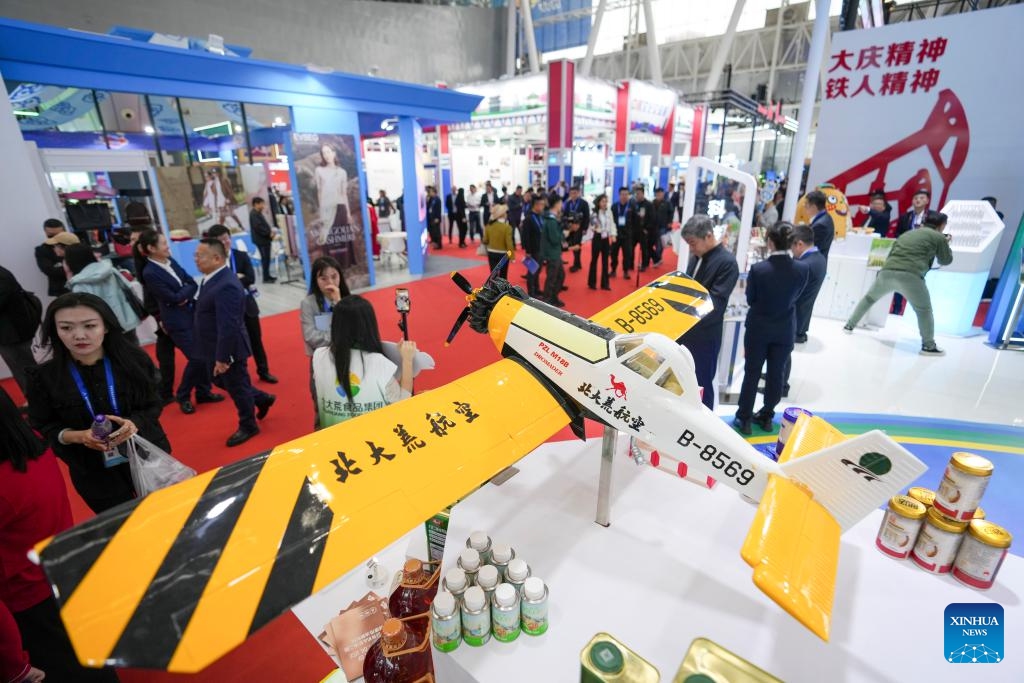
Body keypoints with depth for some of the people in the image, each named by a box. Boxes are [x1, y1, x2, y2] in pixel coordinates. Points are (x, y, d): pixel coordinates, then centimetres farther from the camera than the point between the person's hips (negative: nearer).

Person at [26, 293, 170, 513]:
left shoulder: (134, 360, -11)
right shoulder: (43, 377, -9)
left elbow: (153, 405, -3)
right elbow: (43, 426, 1)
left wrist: (134, 423, -23)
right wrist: (76, 436, -19)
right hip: (94, 473, 0)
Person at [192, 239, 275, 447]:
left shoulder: (226, 286, -28)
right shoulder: (211, 279, 4)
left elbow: (228, 326, -28)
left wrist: (222, 357, -24)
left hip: (228, 350, -10)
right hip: (215, 348, 10)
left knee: (237, 387, 8)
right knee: (222, 382, 24)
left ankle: (248, 426, 28)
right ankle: (262, 399, 40)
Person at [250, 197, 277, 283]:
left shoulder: (258, 213, 18)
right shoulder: (254, 214, -14)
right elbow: (258, 227, -22)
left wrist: (270, 231, 5)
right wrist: (269, 233, -18)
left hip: (264, 239, 10)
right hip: (261, 240, -10)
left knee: (266, 258, 13)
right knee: (265, 258, -8)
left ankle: (267, 275, 20)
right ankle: (266, 277, -4)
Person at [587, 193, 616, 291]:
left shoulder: (609, 212, 4)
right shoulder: (594, 213, -10)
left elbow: (612, 224, 8)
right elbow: (591, 226, -8)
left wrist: (613, 235, -2)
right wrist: (594, 228, -29)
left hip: (606, 238, 4)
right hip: (597, 237, -4)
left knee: (605, 261, 7)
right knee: (594, 260, 5)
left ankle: (605, 283, 14)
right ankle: (592, 282, 16)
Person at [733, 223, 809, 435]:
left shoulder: (758, 269, -21)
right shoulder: (802, 269, -12)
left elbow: (750, 299, -7)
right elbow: (796, 295, 4)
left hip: (758, 329, -2)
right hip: (785, 330, 3)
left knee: (752, 373, 9)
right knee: (776, 374, 15)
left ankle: (744, 418, 18)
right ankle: (766, 416, 29)